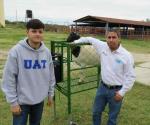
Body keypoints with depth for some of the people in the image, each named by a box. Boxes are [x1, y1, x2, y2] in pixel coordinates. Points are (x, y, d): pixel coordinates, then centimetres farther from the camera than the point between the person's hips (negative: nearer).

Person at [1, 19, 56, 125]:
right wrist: (13, 102, -11)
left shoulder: (46, 52, -3)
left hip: (39, 100, 4)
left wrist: (50, 94, 10)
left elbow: (51, 75, 6)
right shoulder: (16, 51, -16)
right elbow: (9, 78, -13)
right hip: (22, 101, -3)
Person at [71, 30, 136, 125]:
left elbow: (131, 76, -12)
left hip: (116, 90, -4)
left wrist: (122, 92, -14)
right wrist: (77, 41, 12)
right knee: (96, 112, 20)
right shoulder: (103, 47, -4)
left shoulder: (126, 55, -16)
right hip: (103, 87, 4)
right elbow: (90, 39, 13)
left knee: (112, 117, 13)